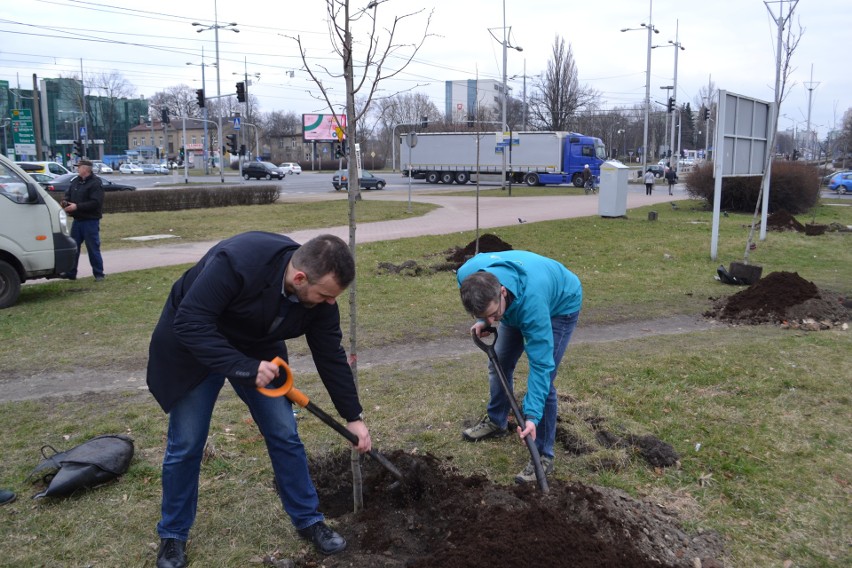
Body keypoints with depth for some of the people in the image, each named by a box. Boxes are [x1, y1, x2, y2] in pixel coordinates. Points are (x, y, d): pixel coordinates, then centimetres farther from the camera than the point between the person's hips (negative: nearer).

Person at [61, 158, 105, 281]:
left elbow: (95, 202, -21)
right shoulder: (75, 181, 12)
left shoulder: (95, 183, -13)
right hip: (77, 220, 7)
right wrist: (65, 202, -3)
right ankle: (71, 272, 19)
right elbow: (68, 195, 20)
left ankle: (98, 274, 8)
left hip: (90, 221, -7)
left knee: (93, 248, -1)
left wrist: (77, 206, -22)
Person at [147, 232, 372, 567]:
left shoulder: (319, 295, -21)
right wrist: (244, 368, -39)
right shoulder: (237, 261, -40)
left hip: (257, 349, 5)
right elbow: (190, 323, -35)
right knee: (185, 446, 1)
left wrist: (353, 417, -4)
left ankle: (308, 520, 20)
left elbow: (331, 356, -9)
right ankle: (172, 536, 23)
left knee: (284, 435, 2)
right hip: (193, 347, -4)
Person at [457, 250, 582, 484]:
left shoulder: (532, 301, -46)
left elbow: (541, 364, -40)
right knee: (499, 364, 12)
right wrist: (482, 321, -17)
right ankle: (496, 422, 36)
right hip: (516, 305, 6)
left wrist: (532, 416, -43)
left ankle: (544, 456, -2)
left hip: (560, 305, -6)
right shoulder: (467, 275, -33)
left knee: (544, 377, -14)